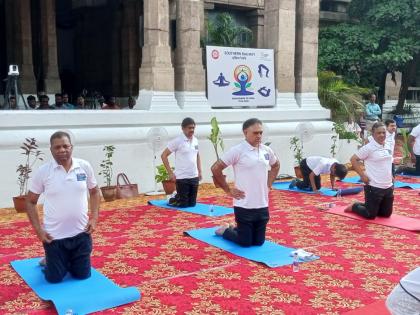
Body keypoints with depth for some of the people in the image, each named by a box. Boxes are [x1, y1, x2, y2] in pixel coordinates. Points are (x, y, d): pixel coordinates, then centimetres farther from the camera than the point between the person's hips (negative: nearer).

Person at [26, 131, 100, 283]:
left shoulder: (85, 166, -5)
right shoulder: (43, 171, -9)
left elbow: (94, 192, 10)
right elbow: (30, 202, 0)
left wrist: (94, 218, -1)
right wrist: (38, 230, -8)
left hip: (81, 233, 2)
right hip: (54, 235, -2)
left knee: (82, 275, 12)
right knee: (54, 278, 8)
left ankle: (66, 261, 43)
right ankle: (48, 261, 40)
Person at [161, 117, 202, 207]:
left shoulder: (195, 140, 8)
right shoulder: (177, 141, -11)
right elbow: (163, 155, -9)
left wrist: (199, 171, 14)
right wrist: (170, 173, -11)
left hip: (194, 177, 6)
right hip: (182, 178, -6)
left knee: (192, 203, 10)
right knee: (183, 204, -2)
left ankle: (177, 197, 35)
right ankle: (171, 199, 26)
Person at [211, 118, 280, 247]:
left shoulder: (267, 150, 4)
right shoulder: (237, 151, -14)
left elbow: (276, 165, 25)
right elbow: (215, 168, -11)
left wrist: (268, 184, 13)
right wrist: (228, 190, -9)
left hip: (262, 205, 6)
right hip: (244, 206, -6)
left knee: (258, 242, 13)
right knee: (245, 242, 2)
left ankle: (235, 230, 38)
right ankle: (224, 231, 29)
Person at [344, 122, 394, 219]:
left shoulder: (387, 147, 8)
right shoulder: (369, 148, -15)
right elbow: (353, 159, -13)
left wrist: (390, 175, 15)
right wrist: (362, 175, -15)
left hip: (388, 187, 7)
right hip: (374, 187, -7)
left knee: (386, 213, 15)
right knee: (370, 215, 0)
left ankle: (367, 206, 36)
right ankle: (354, 206, 27)